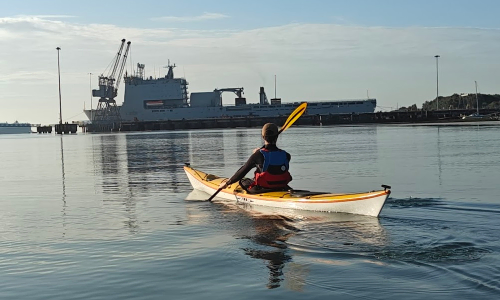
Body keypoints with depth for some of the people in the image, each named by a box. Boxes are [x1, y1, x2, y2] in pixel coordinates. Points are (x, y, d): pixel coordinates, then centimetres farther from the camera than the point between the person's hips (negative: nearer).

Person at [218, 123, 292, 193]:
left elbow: (242, 171, -8)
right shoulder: (286, 155, -8)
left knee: (243, 182, 23)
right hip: (282, 189, 3)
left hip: (261, 190, -3)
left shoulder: (258, 155, -16)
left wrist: (227, 183, 3)